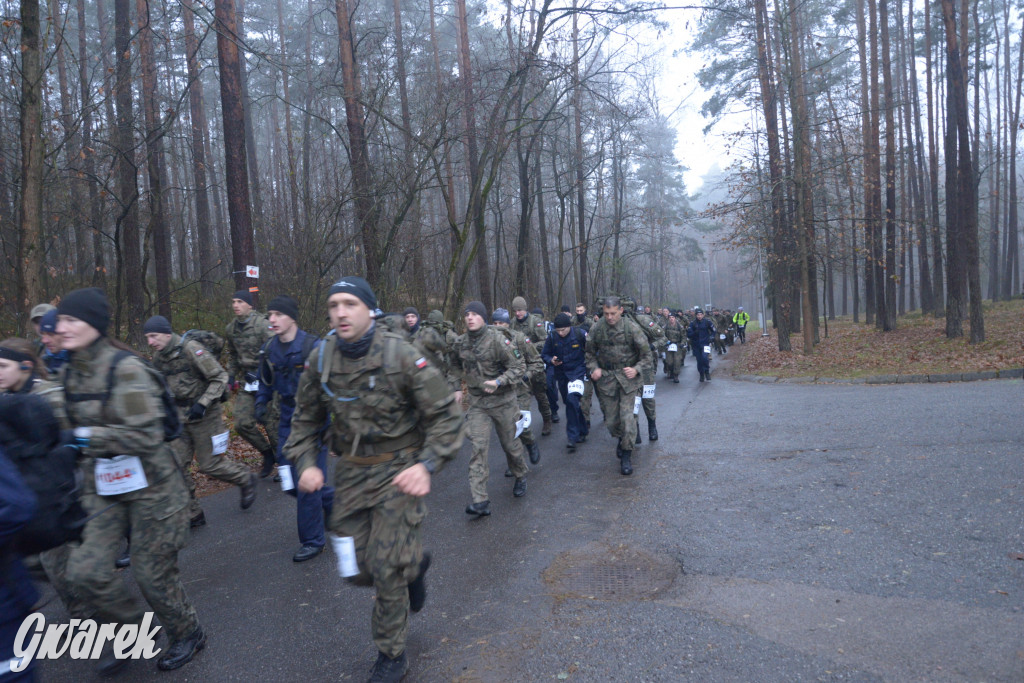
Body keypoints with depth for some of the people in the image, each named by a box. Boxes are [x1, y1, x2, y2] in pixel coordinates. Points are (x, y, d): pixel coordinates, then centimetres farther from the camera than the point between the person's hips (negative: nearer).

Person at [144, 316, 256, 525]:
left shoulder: (191, 349, -18)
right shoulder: (158, 356, 5)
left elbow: (220, 378, -17)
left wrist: (203, 404, -24)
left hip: (203, 414, -7)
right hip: (179, 417, 7)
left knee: (210, 464, 0)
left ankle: (246, 479, 27)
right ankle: (192, 514, 14)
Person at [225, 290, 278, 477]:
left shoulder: (263, 325, -13)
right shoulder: (230, 329, 9)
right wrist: (231, 376, 14)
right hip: (246, 381, 6)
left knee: (272, 423, -1)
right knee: (242, 424, 0)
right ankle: (267, 454, 23)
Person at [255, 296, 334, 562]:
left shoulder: (313, 347, -15)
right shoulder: (269, 350, 4)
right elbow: (266, 383, 19)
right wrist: (261, 403, 5)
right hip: (288, 420, 7)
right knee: (289, 481, 11)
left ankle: (312, 541, 13)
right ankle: (334, 500, 35)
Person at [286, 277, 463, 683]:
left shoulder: (401, 356, -17)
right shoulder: (320, 360, -3)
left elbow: (445, 415, -13)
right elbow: (306, 418, 11)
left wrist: (427, 465, -26)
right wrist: (305, 462, -4)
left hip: (398, 471, -4)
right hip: (351, 472, 5)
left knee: (387, 569, 0)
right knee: (358, 569, 9)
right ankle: (413, 563, 42)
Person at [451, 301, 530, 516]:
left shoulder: (498, 340, -15)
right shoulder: (461, 343, 1)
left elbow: (519, 367, -14)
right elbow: (456, 366, 22)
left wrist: (499, 382, -26)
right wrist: (457, 388, 15)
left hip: (502, 401, -3)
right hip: (477, 402, 3)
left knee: (510, 444, 11)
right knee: (478, 447, -8)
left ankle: (520, 476, 42)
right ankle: (480, 500, -8)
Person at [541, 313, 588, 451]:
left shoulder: (580, 334, -12)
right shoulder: (552, 337, -5)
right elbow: (544, 355, 4)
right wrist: (551, 360, -15)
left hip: (577, 371, -4)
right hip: (561, 374, 4)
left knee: (572, 399, -24)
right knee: (570, 403, 13)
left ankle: (573, 437, -17)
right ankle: (582, 432, 32)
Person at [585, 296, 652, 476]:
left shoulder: (631, 328, -10)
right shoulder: (596, 329, -3)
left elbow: (646, 353, -2)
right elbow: (590, 352, 12)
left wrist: (636, 369, -16)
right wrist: (594, 368, -4)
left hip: (628, 376, -2)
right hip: (606, 378, 3)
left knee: (627, 416, -10)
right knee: (611, 420, 8)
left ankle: (626, 455, 5)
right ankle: (621, 440, 41)